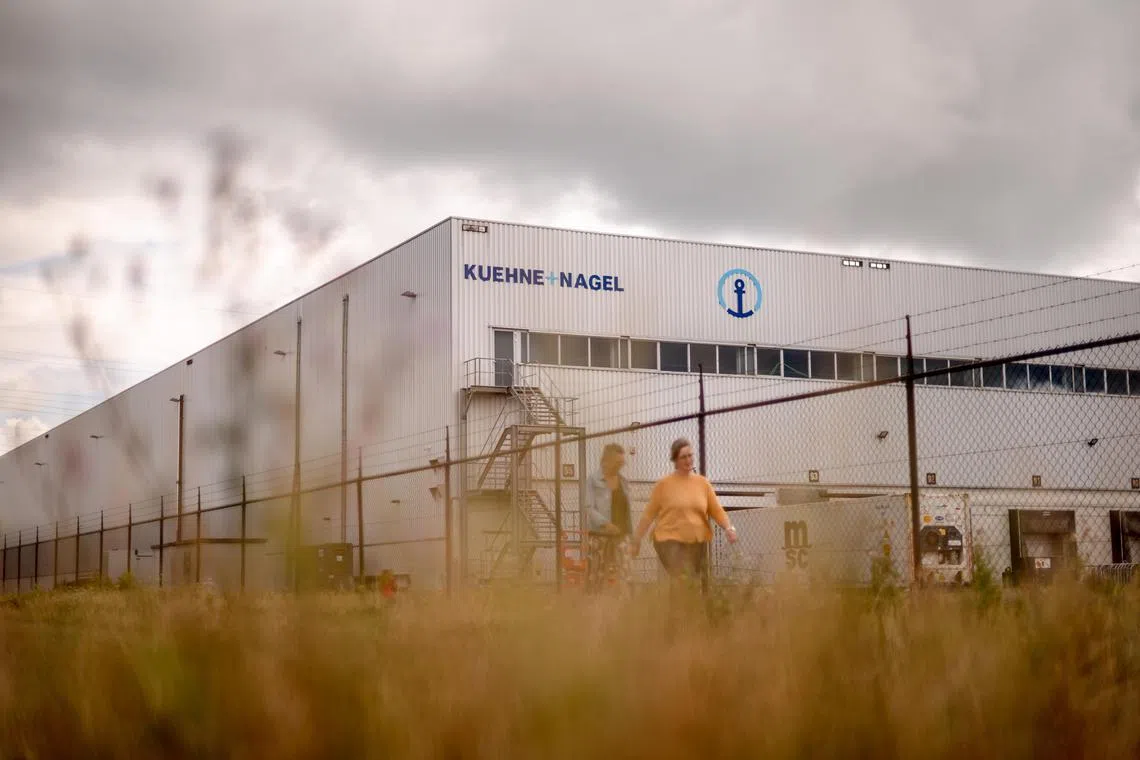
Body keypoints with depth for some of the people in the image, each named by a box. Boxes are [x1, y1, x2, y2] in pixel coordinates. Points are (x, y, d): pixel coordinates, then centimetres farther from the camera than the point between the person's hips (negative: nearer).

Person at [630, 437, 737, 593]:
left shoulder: (703, 483, 8)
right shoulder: (663, 484, -1)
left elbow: (717, 510, 6)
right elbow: (649, 514, 2)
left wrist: (729, 528, -12)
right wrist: (636, 540, 3)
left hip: (698, 542, 4)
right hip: (670, 540, -4)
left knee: (700, 585, 5)